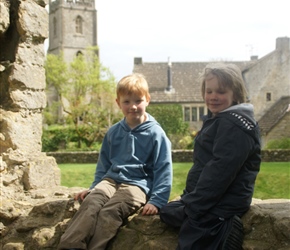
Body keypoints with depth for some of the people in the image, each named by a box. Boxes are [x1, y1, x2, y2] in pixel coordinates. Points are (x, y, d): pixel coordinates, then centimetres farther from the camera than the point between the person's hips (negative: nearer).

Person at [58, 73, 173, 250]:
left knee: (109, 211, -32)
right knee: (91, 202, -28)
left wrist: (156, 201, -11)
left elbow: (163, 170, -3)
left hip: (137, 184, -4)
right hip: (111, 179, 4)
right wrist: (94, 187, 18)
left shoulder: (155, 134, -1)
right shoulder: (113, 132, 14)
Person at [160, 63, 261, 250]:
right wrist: (187, 198, 14)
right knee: (166, 211, 19)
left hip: (218, 206, -10)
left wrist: (193, 206, -19)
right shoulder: (219, 119, 13)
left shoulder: (234, 124, -17)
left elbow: (220, 171, -23)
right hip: (209, 201, 10)